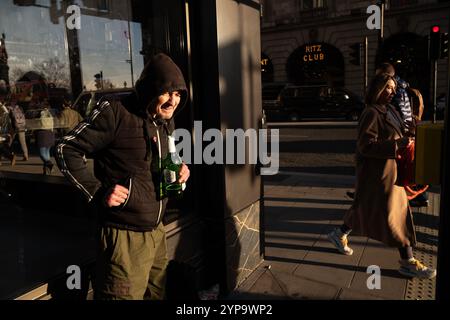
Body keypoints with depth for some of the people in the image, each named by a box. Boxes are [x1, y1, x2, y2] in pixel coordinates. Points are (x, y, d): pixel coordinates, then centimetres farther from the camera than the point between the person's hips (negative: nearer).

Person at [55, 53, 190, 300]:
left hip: (157, 231, 8)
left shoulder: (167, 122, 8)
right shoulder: (115, 112, -15)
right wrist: (98, 191, -18)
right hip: (124, 235, -7)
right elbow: (66, 150, -11)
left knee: (156, 294, 20)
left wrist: (178, 169, 3)